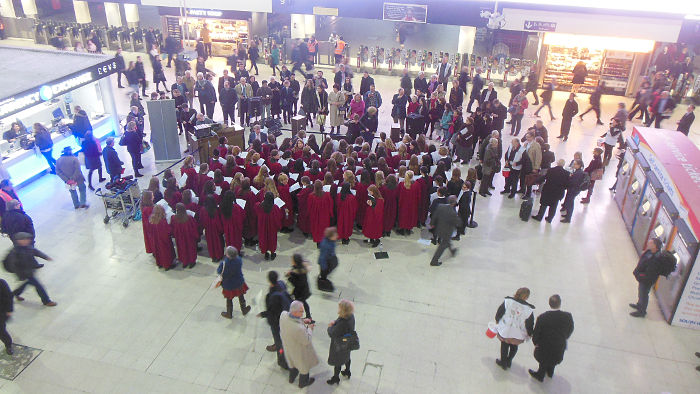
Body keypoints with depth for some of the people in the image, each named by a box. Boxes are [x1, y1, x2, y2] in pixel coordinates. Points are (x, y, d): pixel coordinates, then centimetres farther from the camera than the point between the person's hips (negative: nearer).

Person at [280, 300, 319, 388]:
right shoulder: (299, 328, -46)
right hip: (299, 350, -6)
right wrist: (310, 328, -13)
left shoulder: (283, 314, -27)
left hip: (288, 346, 6)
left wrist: (302, 321, -8)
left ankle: (292, 378, 63)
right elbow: (306, 341, -25)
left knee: (292, 361, 36)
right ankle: (303, 383, 53)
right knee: (304, 366, 26)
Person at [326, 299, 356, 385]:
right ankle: (347, 372, 56)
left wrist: (330, 327, -9)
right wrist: (334, 322, -14)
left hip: (339, 346, -7)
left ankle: (336, 378, 42)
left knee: (337, 362, 19)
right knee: (346, 357, 32)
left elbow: (331, 334, -28)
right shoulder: (351, 316, -18)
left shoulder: (342, 324, -42)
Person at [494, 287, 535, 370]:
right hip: (518, 335, 0)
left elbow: (499, 312, -5)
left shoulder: (508, 301, -17)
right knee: (514, 347, 29)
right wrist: (530, 334, 11)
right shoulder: (529, 309, -18)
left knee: (504, 346, 24)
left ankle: (503, 363, 42)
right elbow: (530, 324, -8)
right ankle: (508, 361, 47)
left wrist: (497, 320, 15)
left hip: (504, 331, 0)